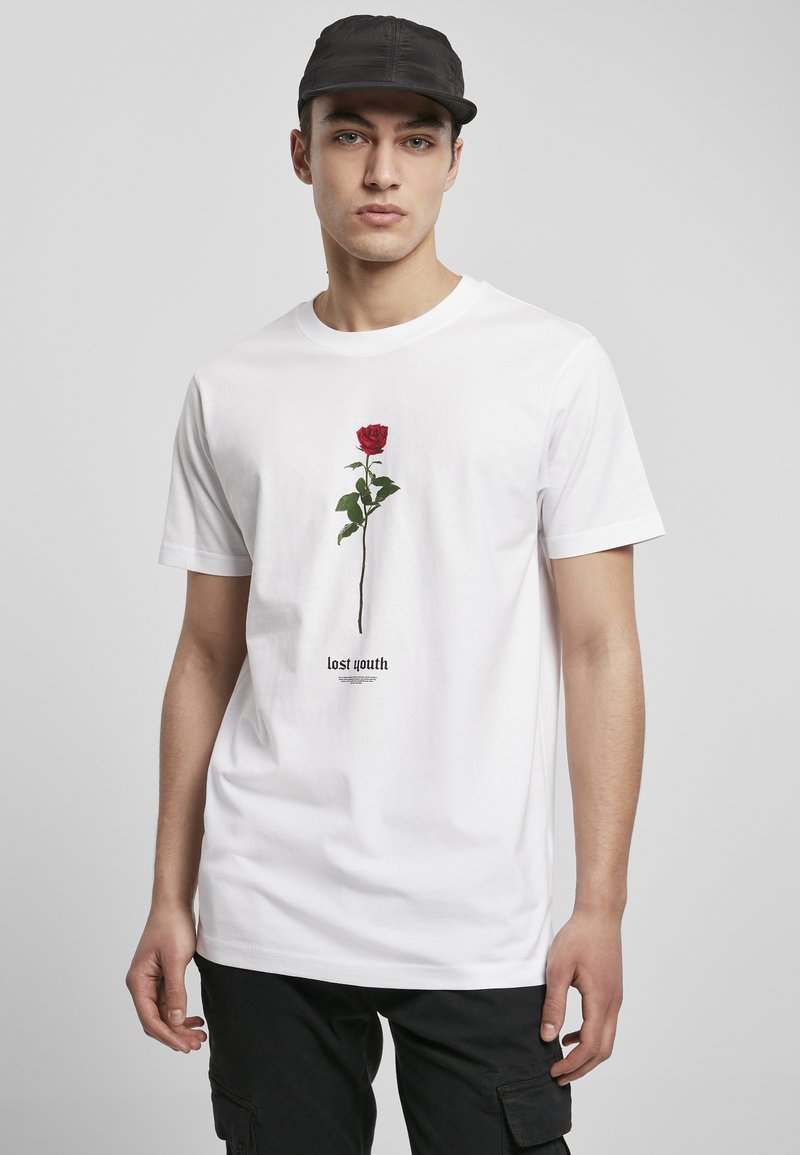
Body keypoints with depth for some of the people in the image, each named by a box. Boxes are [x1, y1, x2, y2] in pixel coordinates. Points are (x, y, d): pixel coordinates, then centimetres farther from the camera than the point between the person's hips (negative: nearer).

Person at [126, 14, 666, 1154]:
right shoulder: (230, 389, 9)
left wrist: (601, 907, -7)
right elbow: (209, 655, 12)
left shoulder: (555, 366, 0)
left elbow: (599, 647, -2)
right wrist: (170, 900, 9)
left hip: (477, 930, -2)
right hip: (264, 922, 3)